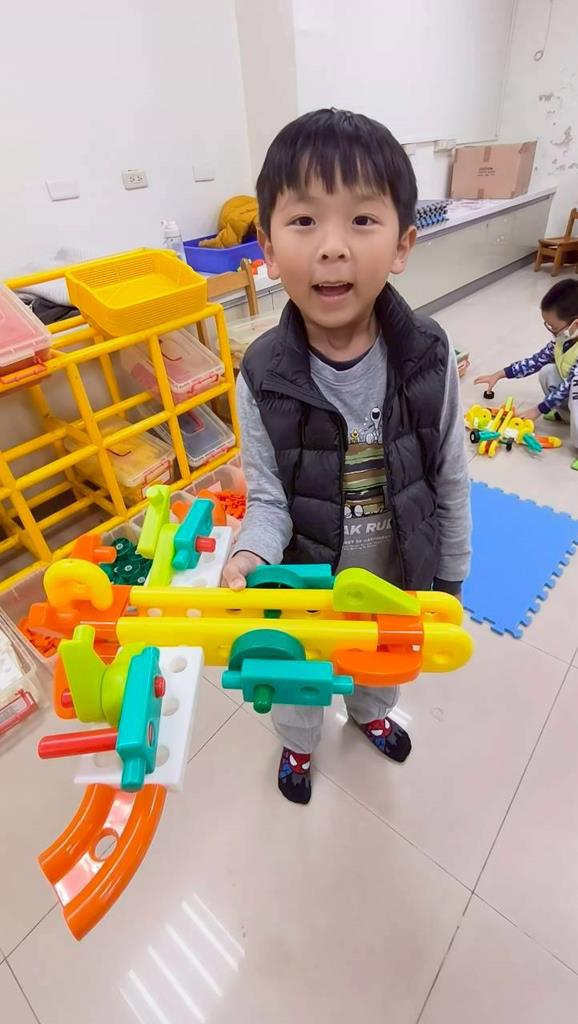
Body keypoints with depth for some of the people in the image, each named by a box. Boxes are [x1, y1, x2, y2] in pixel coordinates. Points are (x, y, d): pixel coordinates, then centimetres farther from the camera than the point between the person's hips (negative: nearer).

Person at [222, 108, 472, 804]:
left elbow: (450, 481, -8)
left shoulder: (429, 358, -18)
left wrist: (450, 576, 1)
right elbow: (268, 497, -16)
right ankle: (298, 744, 64)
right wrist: (249, 556, -37)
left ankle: (370, 714, 70)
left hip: (400, 574, 2)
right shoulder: (263, 376, -22)